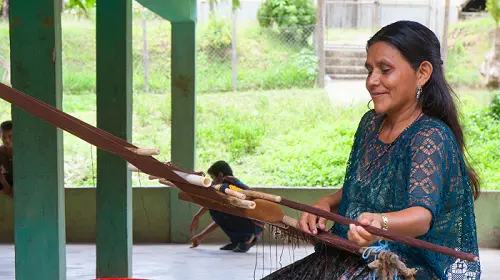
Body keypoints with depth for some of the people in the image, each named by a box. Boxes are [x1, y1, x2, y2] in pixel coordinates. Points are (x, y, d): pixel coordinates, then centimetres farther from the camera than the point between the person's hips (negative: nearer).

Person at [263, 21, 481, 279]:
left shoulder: (431, 137, -17)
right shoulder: (371, 123, 8)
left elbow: (422, 215, -31)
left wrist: (380, 223, -52)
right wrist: (327, 202, 1)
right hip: (352, 257, 8)